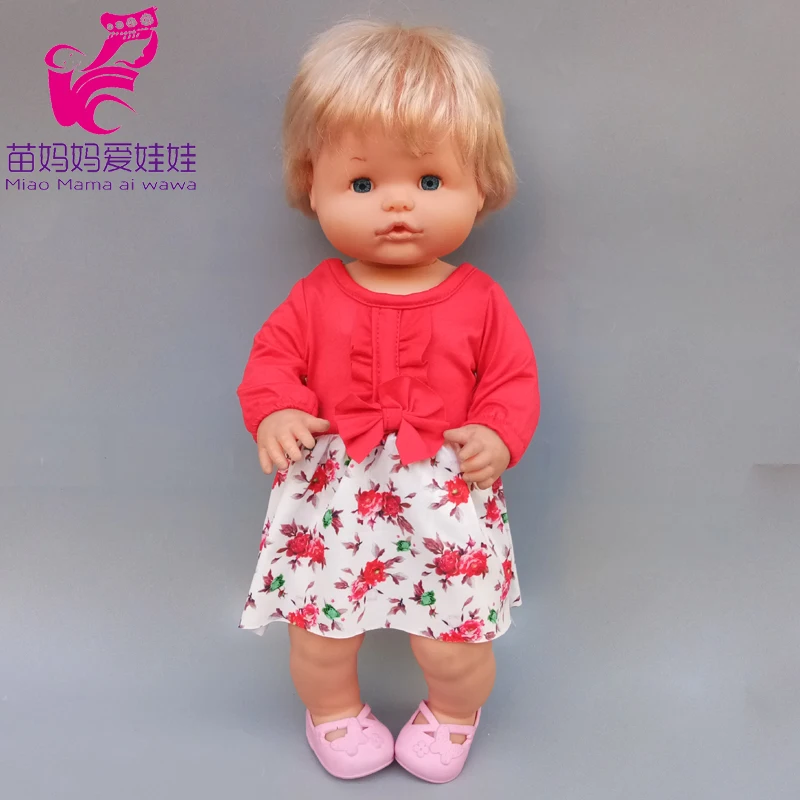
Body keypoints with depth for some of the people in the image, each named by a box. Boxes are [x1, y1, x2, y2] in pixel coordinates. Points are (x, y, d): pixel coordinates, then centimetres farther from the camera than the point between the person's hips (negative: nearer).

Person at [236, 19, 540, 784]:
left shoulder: (479, 300, -4)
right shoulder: (317, 297, -3)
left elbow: (514, 378, 1)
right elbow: (272, 359, 2)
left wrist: (498, 435, -17)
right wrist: (274, 413, -17)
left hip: (448, 503, 0)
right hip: (333, 502, 1)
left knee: (456, 646, 10)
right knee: (319, 634, 14)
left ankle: (452, 716, 47)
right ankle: (334, 712, 49)